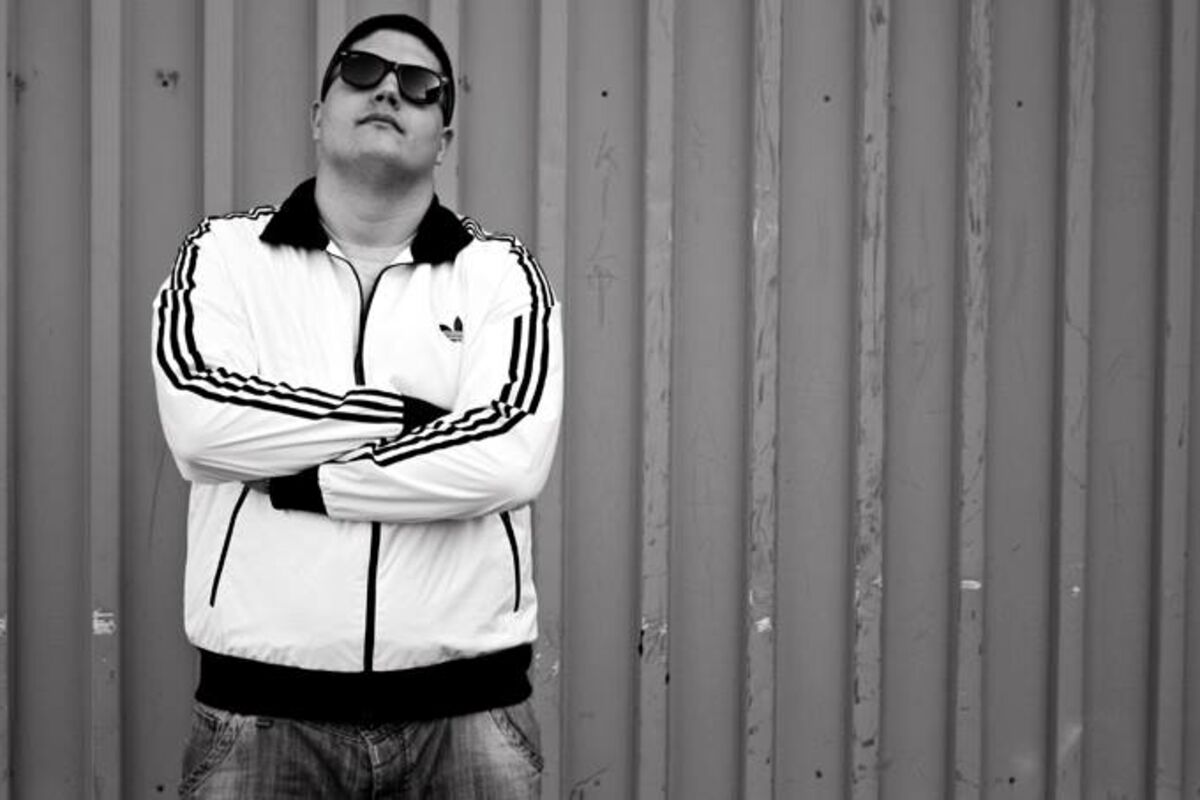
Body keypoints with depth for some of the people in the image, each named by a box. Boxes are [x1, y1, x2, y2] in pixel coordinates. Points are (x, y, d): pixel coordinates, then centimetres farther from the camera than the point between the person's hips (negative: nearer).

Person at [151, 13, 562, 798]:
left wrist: (304, 481, -11)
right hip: (262, 705, 0)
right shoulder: (225, 254, 5)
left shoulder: (500, 273, 3)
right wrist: (404, 415, -12)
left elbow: (508, 456, -14)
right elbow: (200, 417, -14)